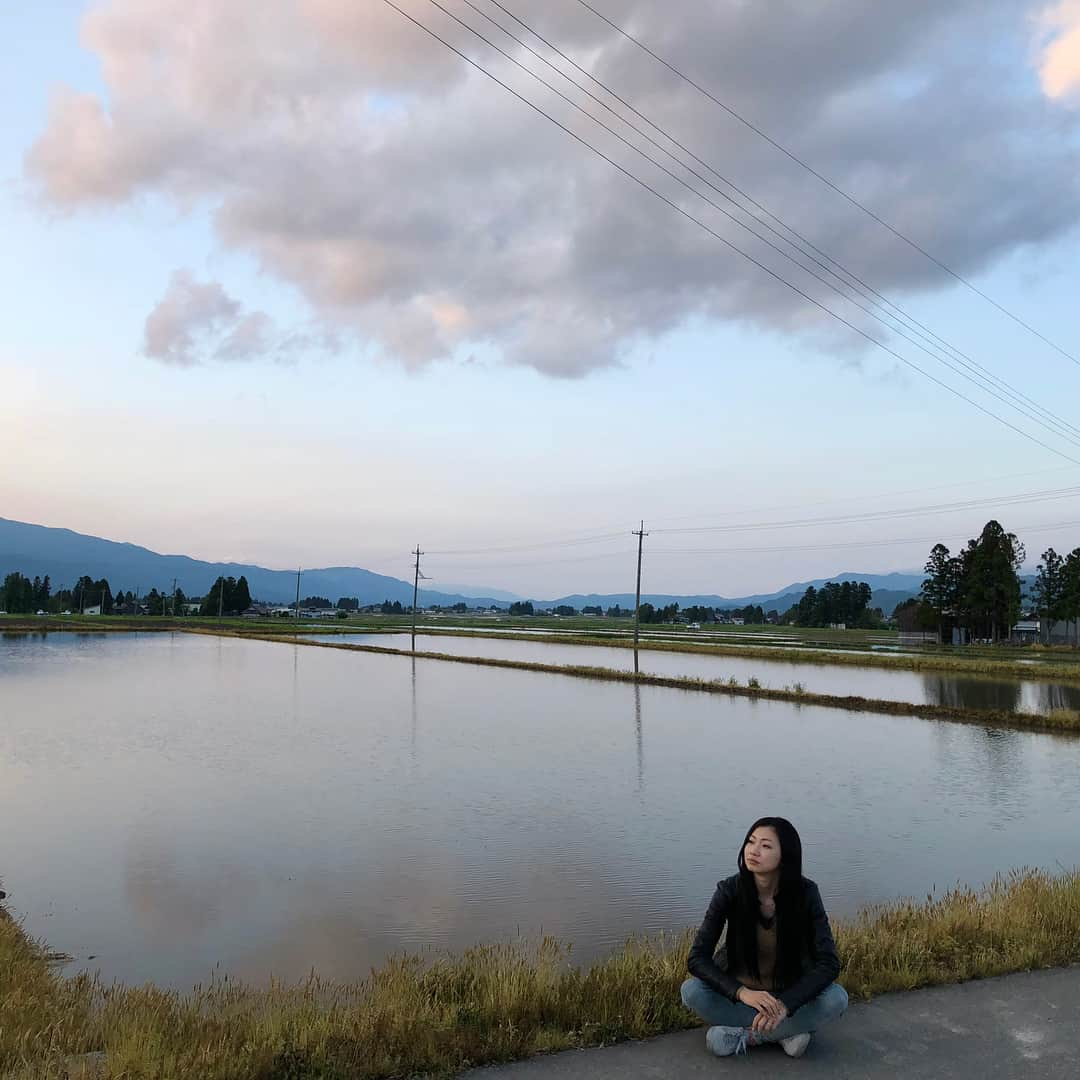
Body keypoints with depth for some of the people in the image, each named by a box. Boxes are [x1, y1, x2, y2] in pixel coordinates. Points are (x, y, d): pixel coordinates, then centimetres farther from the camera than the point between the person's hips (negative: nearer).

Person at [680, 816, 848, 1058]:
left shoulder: (805, 892, -19)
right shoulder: (729, 890, -20)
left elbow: (829, 963, -22)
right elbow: (697, 958, -22)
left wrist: (785, 1003, -36)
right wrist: (742, 992, -38)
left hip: (788, 992, 0)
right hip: (738, 991, 0)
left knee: (837, 998, -27)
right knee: (691, 991, -29)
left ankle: (742, 1034, -19)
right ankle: (786, 1031, -17)